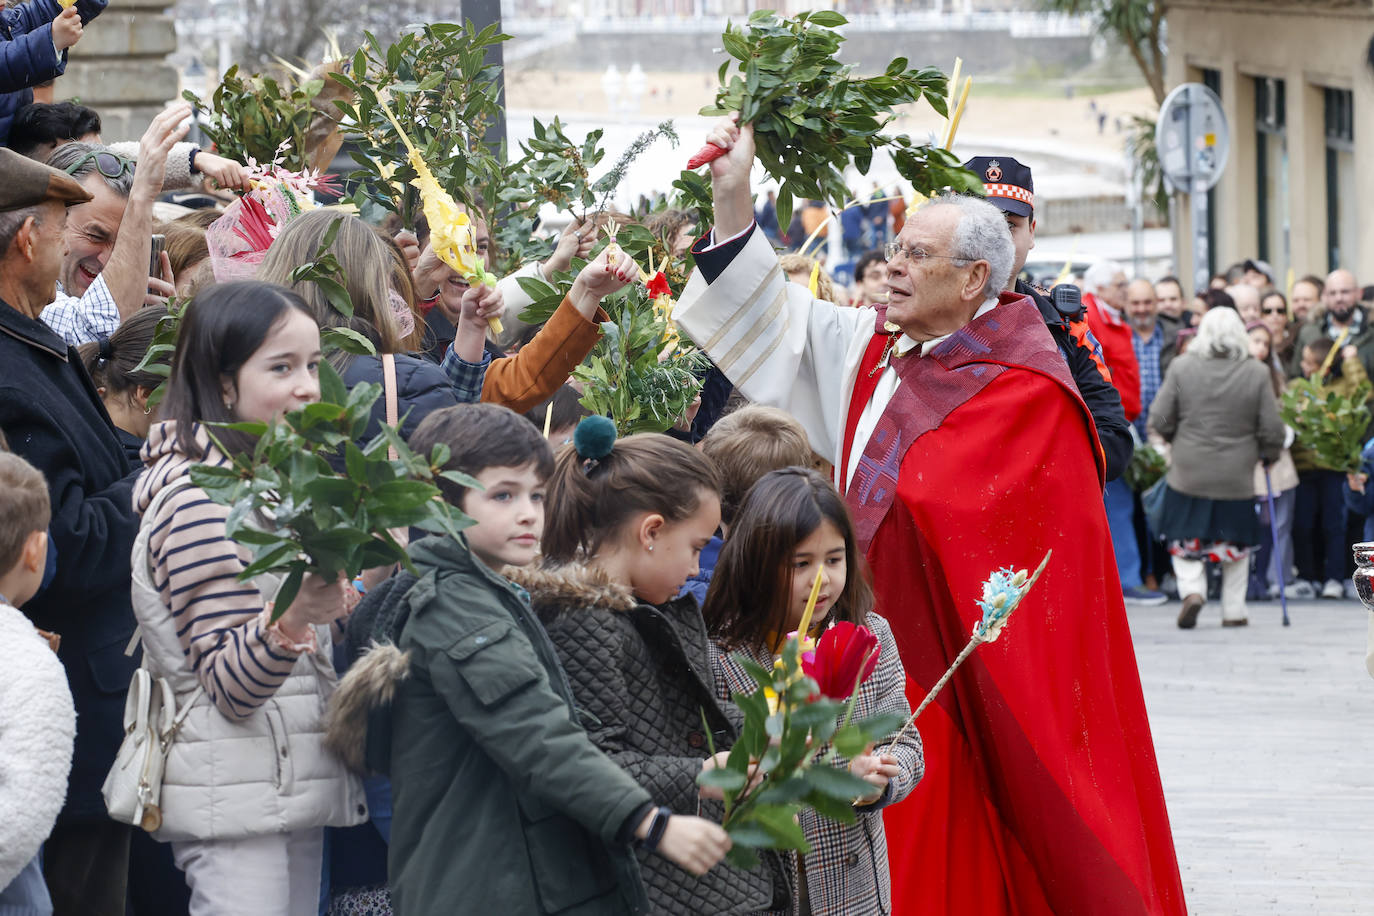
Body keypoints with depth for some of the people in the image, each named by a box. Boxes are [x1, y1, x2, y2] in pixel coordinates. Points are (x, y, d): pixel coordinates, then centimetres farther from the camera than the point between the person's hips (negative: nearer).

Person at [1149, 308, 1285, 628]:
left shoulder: (1181, 368, -7)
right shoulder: (1257, 373, -8)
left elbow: (1160, 421, -3)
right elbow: (1272, 429, -4)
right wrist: (1269, 455, 17)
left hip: (1188, 473, 0)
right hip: (1237, 477, 0)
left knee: (1185, 541, 11)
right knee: (1236, 542, 14)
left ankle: (1192, 589, -13)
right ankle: (1234, 610, 16)